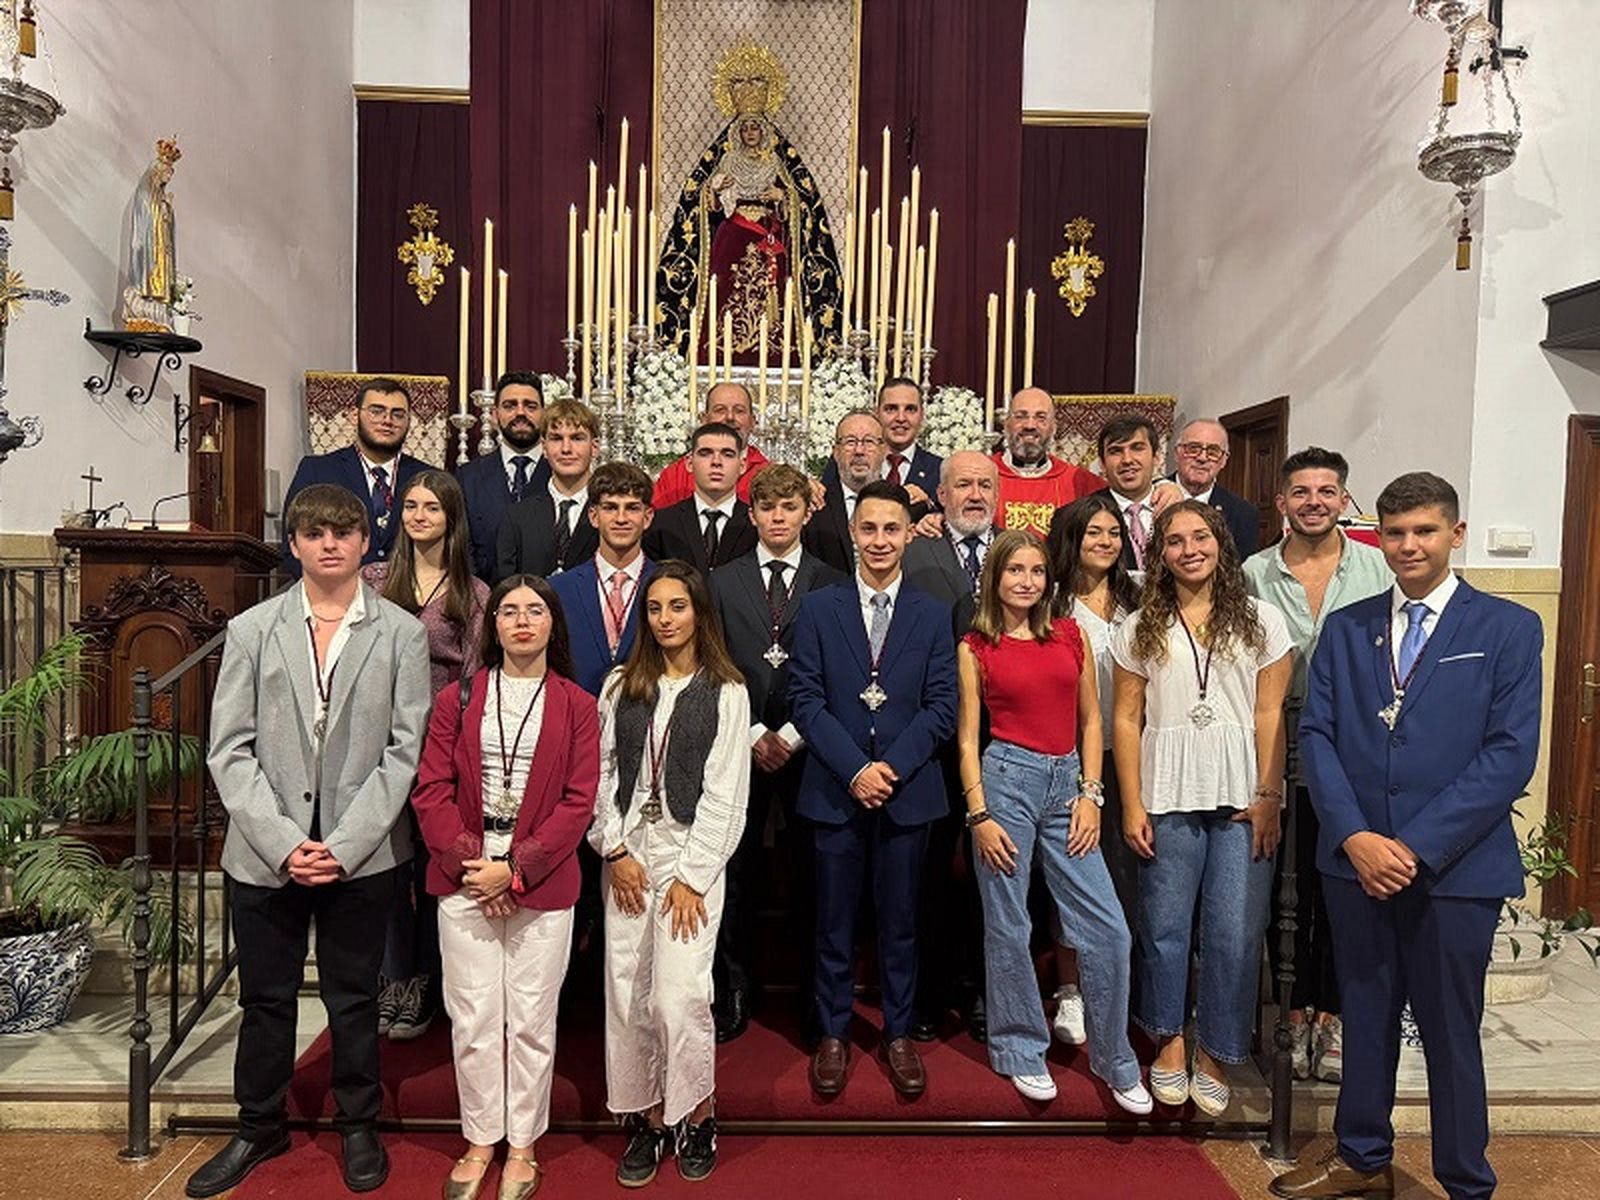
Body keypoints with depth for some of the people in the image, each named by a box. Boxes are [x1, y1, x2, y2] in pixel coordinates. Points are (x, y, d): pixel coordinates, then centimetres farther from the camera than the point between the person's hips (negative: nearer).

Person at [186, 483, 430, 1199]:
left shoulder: (402, 634, -2)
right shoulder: (251, 631, 3)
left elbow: (405, 749, -6)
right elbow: (230, 751, -1)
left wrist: (344, 845, -12)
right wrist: (283, 843, -11)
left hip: (362, 856, -1)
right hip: (265, 855, 2)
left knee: (354, 999, 13)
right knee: (266, 999, 15)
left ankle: (358, 1126, 33)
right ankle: (260, 1127, 37)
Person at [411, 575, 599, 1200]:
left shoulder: (577, 706, 2)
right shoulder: (458, 698, 7)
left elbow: (578, 801, -4)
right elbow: (431, 789, 1)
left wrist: (516, 869, -12)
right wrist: (468, 861, -11)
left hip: (543, 883, -1)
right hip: (464, 879, 1)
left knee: (532, 1020, 7)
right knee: (472, 1019, 8)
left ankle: (522, 1145, 25)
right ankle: (480, 1139, 27)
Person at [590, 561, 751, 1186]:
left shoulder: (726, 693, -1)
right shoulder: (621, 685, 8)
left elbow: (725, 796, -4)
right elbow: (600, 772, 7)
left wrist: (691, 877, -8)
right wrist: (615, 851, -3)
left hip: (692, 857, -3)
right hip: (626, 856, 4)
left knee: (678, 995, -8)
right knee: (626, 993, 6)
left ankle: (696, 1117, 16)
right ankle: (646, 1118, 23)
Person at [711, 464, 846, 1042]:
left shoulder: (833, 584, 3)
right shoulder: (723, 582, 8)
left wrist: (790, 735, -8)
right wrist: (752, 734, -5)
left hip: (807, 748, -1)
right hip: (740, 746, 1)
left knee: (814, 871, 4)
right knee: (736, 873, 5)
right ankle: (732, 994, 18)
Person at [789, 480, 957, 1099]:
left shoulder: (932, 614, 4)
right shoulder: (819, 607, 2)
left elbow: (941, 706, -1)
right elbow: (806, 698, -4)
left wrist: (893, 767, -13)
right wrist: (854, 768, -13)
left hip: (908, 790, 1)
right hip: (835, 790, 0)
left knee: (900, 921, 12)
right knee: (834, 922, 10)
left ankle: (898, 1035, 29)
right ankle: (833, 1035, 27)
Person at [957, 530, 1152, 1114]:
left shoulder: (1070, 634, 9)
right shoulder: (975, 647, 1)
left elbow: (1090, 721, 11)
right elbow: (968, 737, 0)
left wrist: (1090, 794, 2)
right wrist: (979, 814, -7)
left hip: (1067, 781, 3)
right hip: (1007, 777, -3)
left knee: (1109, 930, 0)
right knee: (1008, 928, 5)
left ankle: (1115, 1060, 19)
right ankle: (1020, 1050, 25)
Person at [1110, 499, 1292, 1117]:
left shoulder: (1261, 620, 6)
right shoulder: (1140, 629, 7)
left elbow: (1270, 715, 3)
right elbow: (1126, 719, 4)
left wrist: (1268, 798, -4)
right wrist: (1132, 805, -2)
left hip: (1241, 799, 0)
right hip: (1167, 798, 1)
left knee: (1235, 933, 1)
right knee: (1164, 927, 7)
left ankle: (1216, 1056, 19)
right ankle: (1170, 1043, 27)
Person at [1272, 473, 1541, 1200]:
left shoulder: (1508, 629, -1)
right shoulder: (1345, 628, 8)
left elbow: (1511, 753, -9)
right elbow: (1316, 735, 3)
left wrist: (1418, 845, -15)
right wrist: (1354, 836, -10)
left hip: (1456, 866, -3)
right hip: (1355, 860, 3)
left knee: (1450, 1030, 9)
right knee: (1365, 1017, 15)